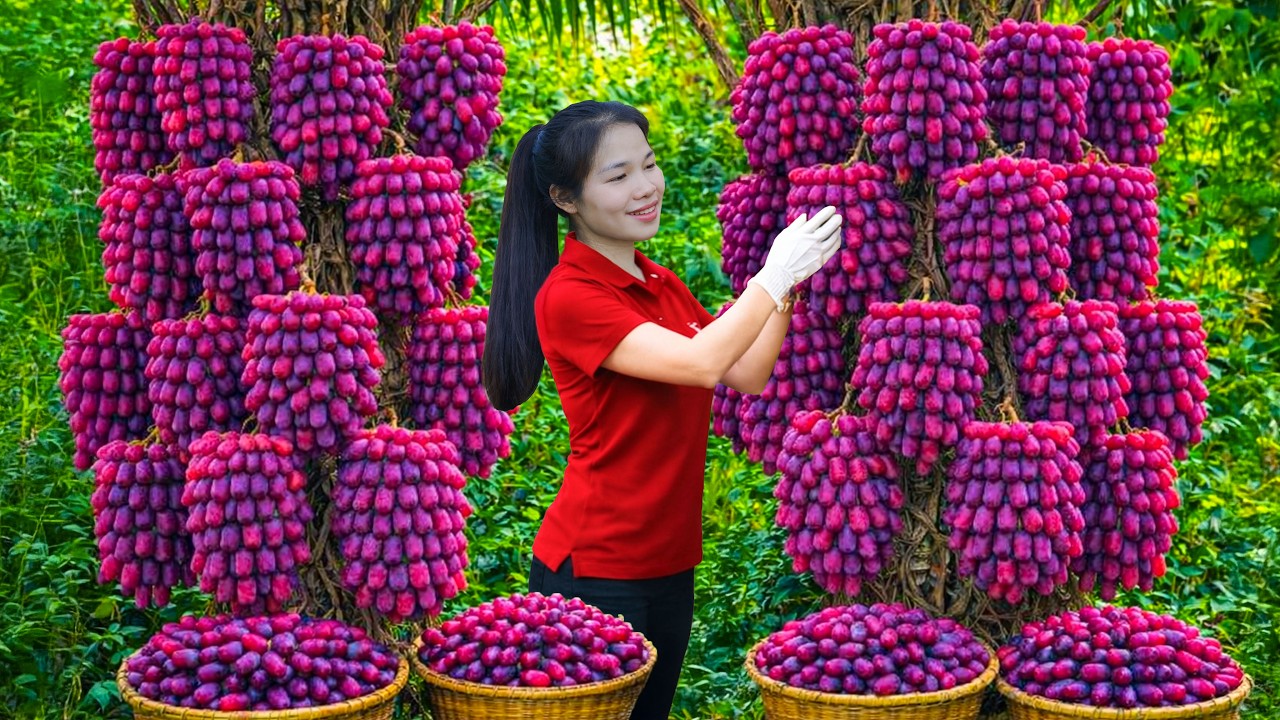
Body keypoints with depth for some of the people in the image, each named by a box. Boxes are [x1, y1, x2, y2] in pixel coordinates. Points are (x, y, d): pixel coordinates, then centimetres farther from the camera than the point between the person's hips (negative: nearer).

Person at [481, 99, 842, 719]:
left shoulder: (663, 286, 9)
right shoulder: (567, 296, -17)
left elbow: (747, 375, 8)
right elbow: (700, 364, -26)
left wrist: (788, 285, -3)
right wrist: (775, 274, -17)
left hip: (670, 561, 8)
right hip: (593, 570, -8)